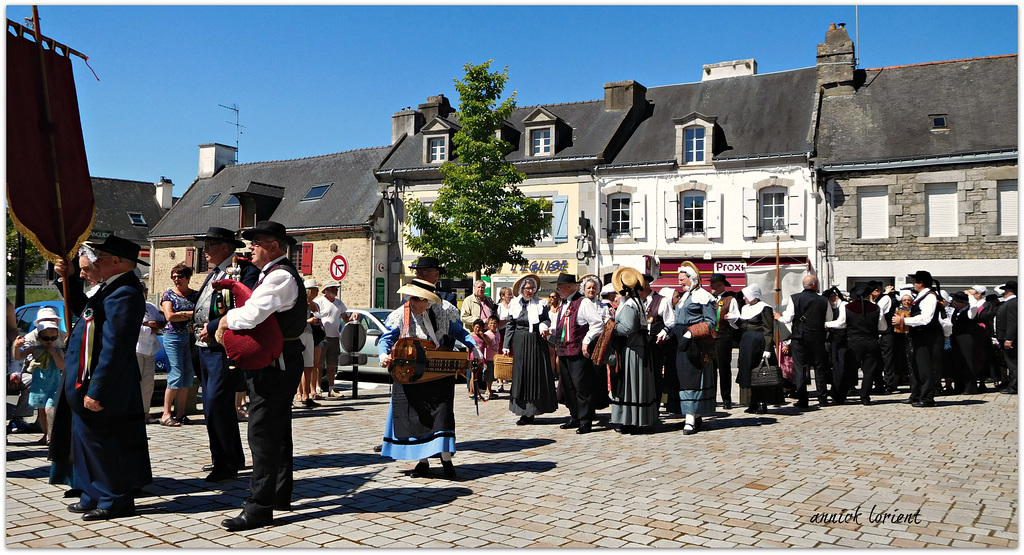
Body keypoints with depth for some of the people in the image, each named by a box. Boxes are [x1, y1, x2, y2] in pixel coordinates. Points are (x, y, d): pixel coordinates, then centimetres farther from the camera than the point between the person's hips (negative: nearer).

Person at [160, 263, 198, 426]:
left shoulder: (195, 295, 11)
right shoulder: (168, 294, 4)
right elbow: (169, 316, -9)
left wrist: (182, 313, -9)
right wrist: (191, 315, -8)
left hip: (191, 338, 3)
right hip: (173, 337, -3)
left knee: (188, 376, 3)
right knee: (176, 376, -9)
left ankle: (180, 413, 10)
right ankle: (166, 414, -2)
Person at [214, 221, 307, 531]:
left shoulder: (280, 276, -17)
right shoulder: (278, 274, 18)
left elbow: (251, 314, -29)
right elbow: (260, 313, 20)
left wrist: (225, 319, -10)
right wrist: (229, 320, 4)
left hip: (274, 363, -11)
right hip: (278, 361, 11)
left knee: (262, 433, -8)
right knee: (277, 430, 17)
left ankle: (259, 507, -4)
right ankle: (280, 495, 28)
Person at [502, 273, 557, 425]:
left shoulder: (541, 304, 4)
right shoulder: (514, 305, 5)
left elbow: (547, 320, 6)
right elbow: (510, 326, 6)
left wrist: (544, 327, -18)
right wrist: (507, 346, 2)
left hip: (537, 343, -1)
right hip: (520, 344, 1)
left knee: (537, 375, -1)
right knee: (521, 376, 2)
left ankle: (531, 412, 7)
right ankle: (525, 413, 7)